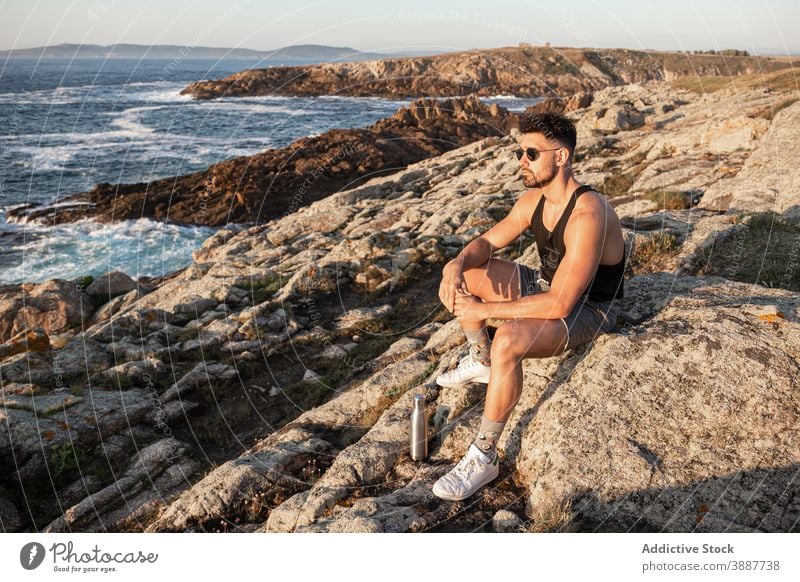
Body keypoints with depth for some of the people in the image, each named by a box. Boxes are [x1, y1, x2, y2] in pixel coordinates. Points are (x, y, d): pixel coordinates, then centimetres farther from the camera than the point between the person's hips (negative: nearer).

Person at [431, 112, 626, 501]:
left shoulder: (587, 214, -31)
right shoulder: (533, 199, -4)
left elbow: (559, 304, -35)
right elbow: (488, 242, 7)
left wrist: (485, 309, -31)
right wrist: (459, 262, -18)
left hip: (587, 310, -9)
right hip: (547, 284, 9)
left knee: (508, 339, -38)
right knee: (457, 279, 1)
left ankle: (484, 457, -22)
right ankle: (481, 360, 20)